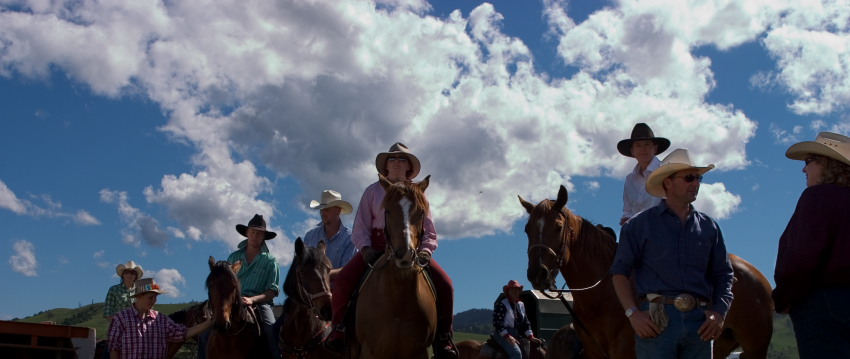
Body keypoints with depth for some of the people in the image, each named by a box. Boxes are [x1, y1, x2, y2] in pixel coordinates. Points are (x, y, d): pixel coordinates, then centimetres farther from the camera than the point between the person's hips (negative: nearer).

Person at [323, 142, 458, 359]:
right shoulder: (373, 191, 11)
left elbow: (430, 231, 9)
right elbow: (360, 227, 5)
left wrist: (425, 250, -11)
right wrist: (365, 248, -15)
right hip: (376, 247, 0)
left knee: (445, 284, -22)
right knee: (343, 281, -25)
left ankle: (443, 339, -7)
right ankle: (339, 330, -5)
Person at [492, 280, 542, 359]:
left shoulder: (521, 304, 15)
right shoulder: (501, 303, -9)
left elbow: (525, 322, 13)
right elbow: (497, 322, -16)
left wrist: (531, 337, 0)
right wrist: (507, 336, -22)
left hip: (516, 335, 8)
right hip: (502, 334, -8)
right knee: (516, 353, -28)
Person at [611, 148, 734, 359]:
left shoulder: (709, 227, 15)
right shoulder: (640, 225, 5)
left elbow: (723, 275, 15)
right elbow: (620, 272, 1)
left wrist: (719, 313, -1)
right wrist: (633, 314, -11)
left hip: (700, 321, 4)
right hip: (656, 320, -4)